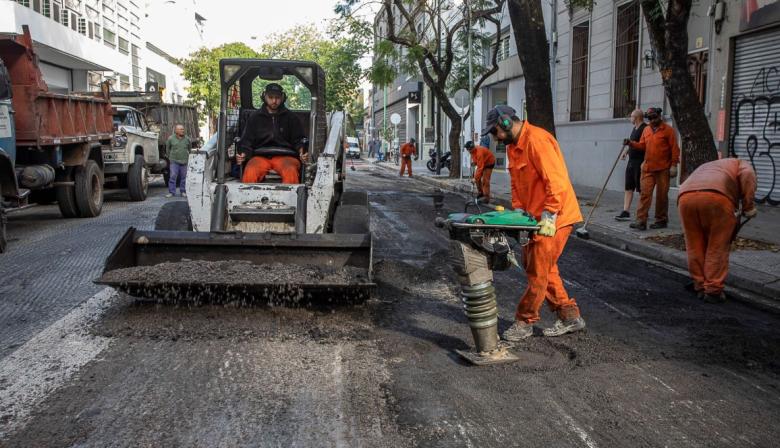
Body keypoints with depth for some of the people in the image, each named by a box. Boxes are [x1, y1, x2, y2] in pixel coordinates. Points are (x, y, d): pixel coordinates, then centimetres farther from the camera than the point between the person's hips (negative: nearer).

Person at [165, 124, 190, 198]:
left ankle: (183, 191, 16)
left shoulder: (187, 139, 3)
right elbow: (167, 148, 13)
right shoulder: (171, 138, -3)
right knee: (172, 176, -8)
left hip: (184, 161, 2)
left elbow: (189, 148, 20)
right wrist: (170, 156, 16)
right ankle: (171, 192, -4)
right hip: (174, 161, -2)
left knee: (183, 177, 6)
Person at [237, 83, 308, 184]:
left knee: (291, 172, -36)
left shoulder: (291, 118, 18)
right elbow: (247, 140, 15)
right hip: (260, 156, 1)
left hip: (285, 156, -1)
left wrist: (301, 152, -8)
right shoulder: (255, 117, 19)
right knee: (250, 172, -34)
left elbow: (299, 139, 16)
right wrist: (243, 153, -7)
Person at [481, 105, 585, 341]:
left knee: (538, 272, -2)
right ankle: (570, 316, 24)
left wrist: (548, 216, -26)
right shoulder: (513, 145, 12)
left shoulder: (536, 140, -20)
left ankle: (524, 322, 12)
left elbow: (557, 182, -25)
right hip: (535, 217, 10)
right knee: (539, 267, 15)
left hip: (554, 218, -10)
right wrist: (518, 211, 4)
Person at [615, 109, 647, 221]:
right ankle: (626, 212, 6)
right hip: (631, 161, 9)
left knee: (641, 189, 0)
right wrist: (626, 151, 13)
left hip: (640, 162, -9)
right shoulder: (635, 129, 16)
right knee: (628, 188, 6)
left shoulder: (644, 129, -14)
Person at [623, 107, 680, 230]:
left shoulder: (668, 130, -3)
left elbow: (674, 148, -5)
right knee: (644, 193, -4)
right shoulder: (646, 130, 13)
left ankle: (661, 220, 16)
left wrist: (674, 165, -10)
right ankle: (641, 221, -7)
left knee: (662, 195, 5)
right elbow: (642, 145, 13)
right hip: (648, 168, 4)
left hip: (663, 169, -4)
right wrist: (631, 143, -5)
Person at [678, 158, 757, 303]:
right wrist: (748, 206, 11)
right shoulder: (740, 164, 35)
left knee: (695, 247, 18)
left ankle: (700, 288, 25)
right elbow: (747, 175, 7)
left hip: (686, 197, 4)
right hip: (716, 196, -4)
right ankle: (713, 291, 13)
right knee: (717, 248, 10)